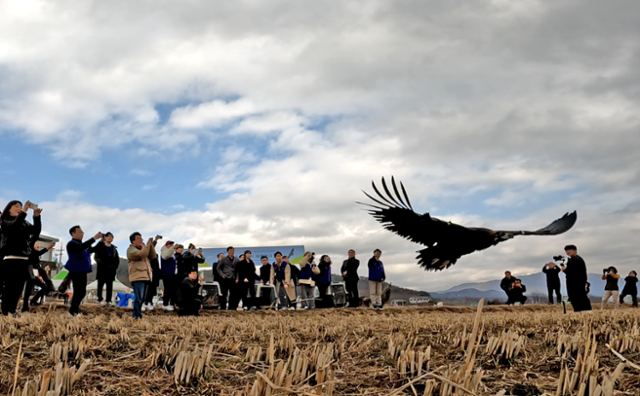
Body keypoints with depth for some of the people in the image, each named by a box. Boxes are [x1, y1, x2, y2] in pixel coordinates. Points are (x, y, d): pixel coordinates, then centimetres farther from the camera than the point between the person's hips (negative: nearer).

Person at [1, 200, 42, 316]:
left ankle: (12, 313, 9)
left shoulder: (24, 223, 16)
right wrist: (24, 211, -23)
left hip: (24, 259, 5)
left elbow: (36, 230, 2)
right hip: (11, 259, -5)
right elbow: (14, 225, -18)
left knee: (18, 289, 4)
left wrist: (36, 216, -12)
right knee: (10, 288, -7)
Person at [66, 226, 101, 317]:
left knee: (82, 292, 12)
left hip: (82, 271, 9)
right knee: (78, 292, -12)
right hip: (76, 271, -9)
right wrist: (94, 238, -33)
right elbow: (81, 247, -30)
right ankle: (73, 312, -7)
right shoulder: (72, 243, -10)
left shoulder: (80, 243, 19)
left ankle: (75, 310, 21)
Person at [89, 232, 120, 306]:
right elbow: (96, 257, -9)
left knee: (110, 285, 2)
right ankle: (100, 299, 1)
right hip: (101, 269, -4)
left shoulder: (114, 248, 14)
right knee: (100, 284, -2)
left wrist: (114, 267, 4)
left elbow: (117, 259, 17)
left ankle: (109, 300, 2)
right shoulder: (100, 246, 0)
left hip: (111, 270, 4)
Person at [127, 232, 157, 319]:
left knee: (142, 298, 14)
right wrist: (147, 245, -12)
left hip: (146, 277, 8)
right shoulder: (131, 249, -2)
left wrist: (151, 246, 3)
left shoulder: (144, 248, 23)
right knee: (138, 298, -15)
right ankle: (137, 316, -13)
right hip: (137, 277, -8)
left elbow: (153, 256, 13)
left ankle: (137, 315, 22)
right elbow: (140, 254, -20)